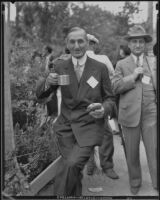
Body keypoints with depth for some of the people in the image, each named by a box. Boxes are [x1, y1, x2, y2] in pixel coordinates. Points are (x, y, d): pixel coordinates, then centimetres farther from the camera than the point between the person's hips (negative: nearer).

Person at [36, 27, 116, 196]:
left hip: (89, 126, -2)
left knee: (72, 165, -21)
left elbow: (110, 98, 6)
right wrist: (47, 83, -17)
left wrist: (103, 109, -18)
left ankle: (60, 194, 2)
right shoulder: (60, 68, 4)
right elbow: (40, 96, 6)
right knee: (73, 171, 6)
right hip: (65, 126, 2)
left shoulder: (100, 68, 0)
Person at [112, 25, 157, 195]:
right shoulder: (121, 64, 7)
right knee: (132, 152, 11)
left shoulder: (153, 62, 11)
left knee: (154, 150, -3)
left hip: (151, 113, 0)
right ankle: (135, 183, 29)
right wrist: (133, 76, -12)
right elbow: (115, 87, -4)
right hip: (129, 114, 0)